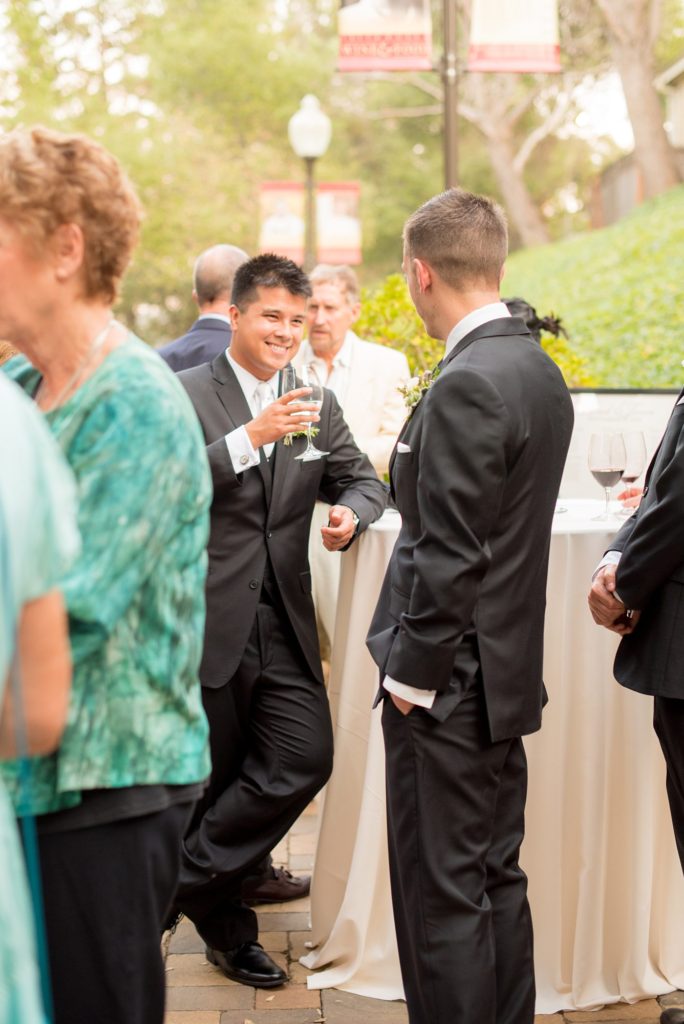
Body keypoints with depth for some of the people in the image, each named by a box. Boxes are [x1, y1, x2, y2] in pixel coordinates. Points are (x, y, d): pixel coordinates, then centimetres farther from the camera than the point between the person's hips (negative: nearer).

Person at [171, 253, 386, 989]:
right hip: (207, 621, -4)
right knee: (213, 780, 7)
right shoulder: (184, 394, -5)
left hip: (283, 623, 5)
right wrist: (250, 438, -23)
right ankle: (223, 921, 27)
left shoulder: (317, 403, 13)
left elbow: (362, 479, 18)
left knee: (305, 758, -7)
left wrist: (350, 510, -6)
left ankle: (189, 875, 12)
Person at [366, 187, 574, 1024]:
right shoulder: (540, 370, 8)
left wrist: (412, 674, -13)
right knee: (497, 879, 18)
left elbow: (449, 555, -21)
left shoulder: (465, 386, -20)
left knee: (442, 894, 1)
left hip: (448, 682, -9)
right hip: (507, 671, 9)